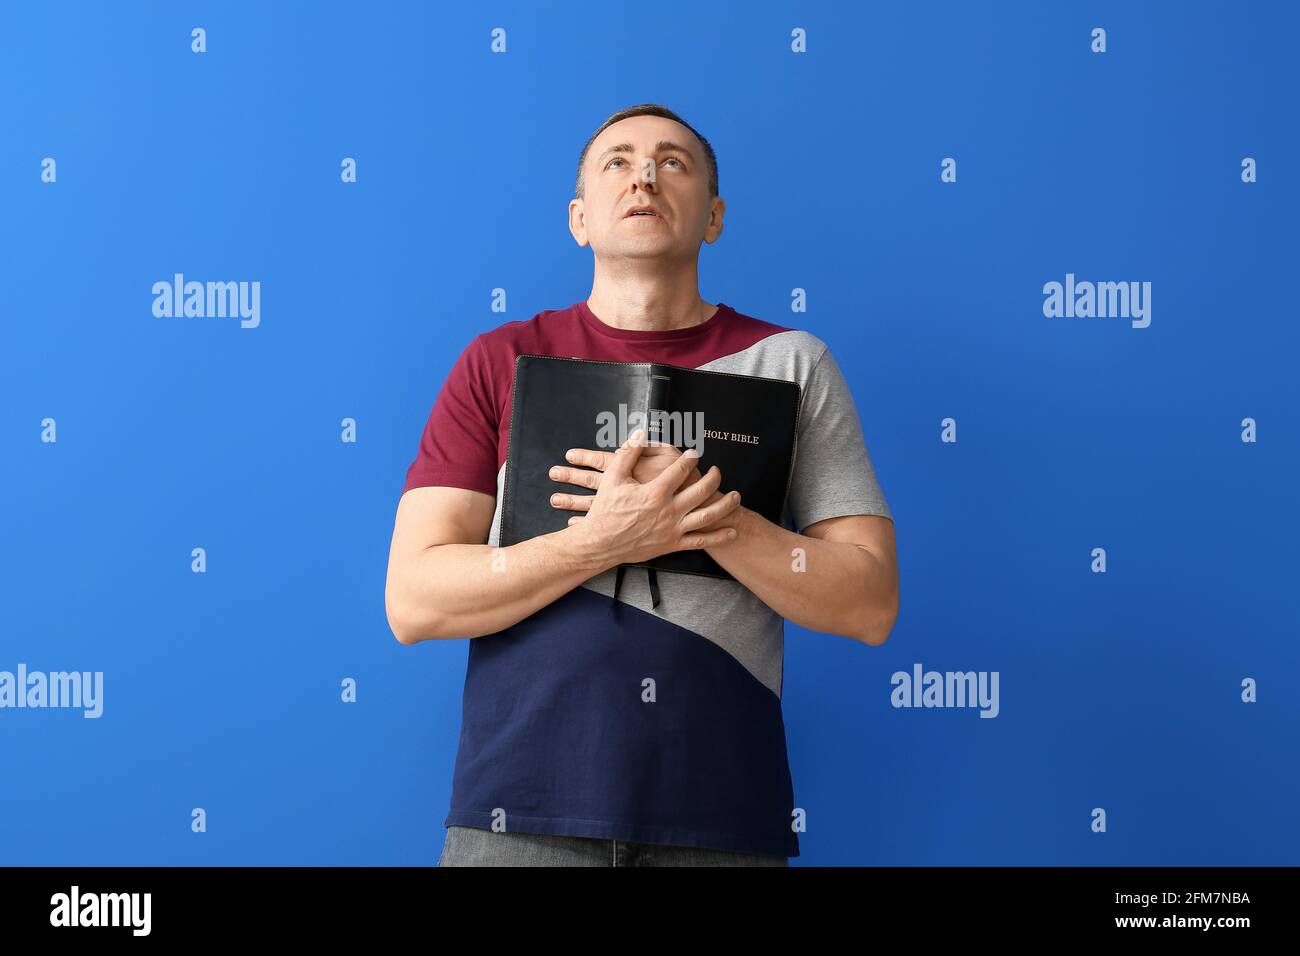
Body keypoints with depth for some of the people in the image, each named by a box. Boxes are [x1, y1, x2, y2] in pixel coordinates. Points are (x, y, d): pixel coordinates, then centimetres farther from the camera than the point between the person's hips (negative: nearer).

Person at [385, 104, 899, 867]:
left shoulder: (791, 364, 2)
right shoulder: (500, 364, 2)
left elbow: (869, 604, -2)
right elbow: (414, 600, -5)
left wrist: (716, 515, -17)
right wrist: (605, 539, -18)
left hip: (722, 818, 1)